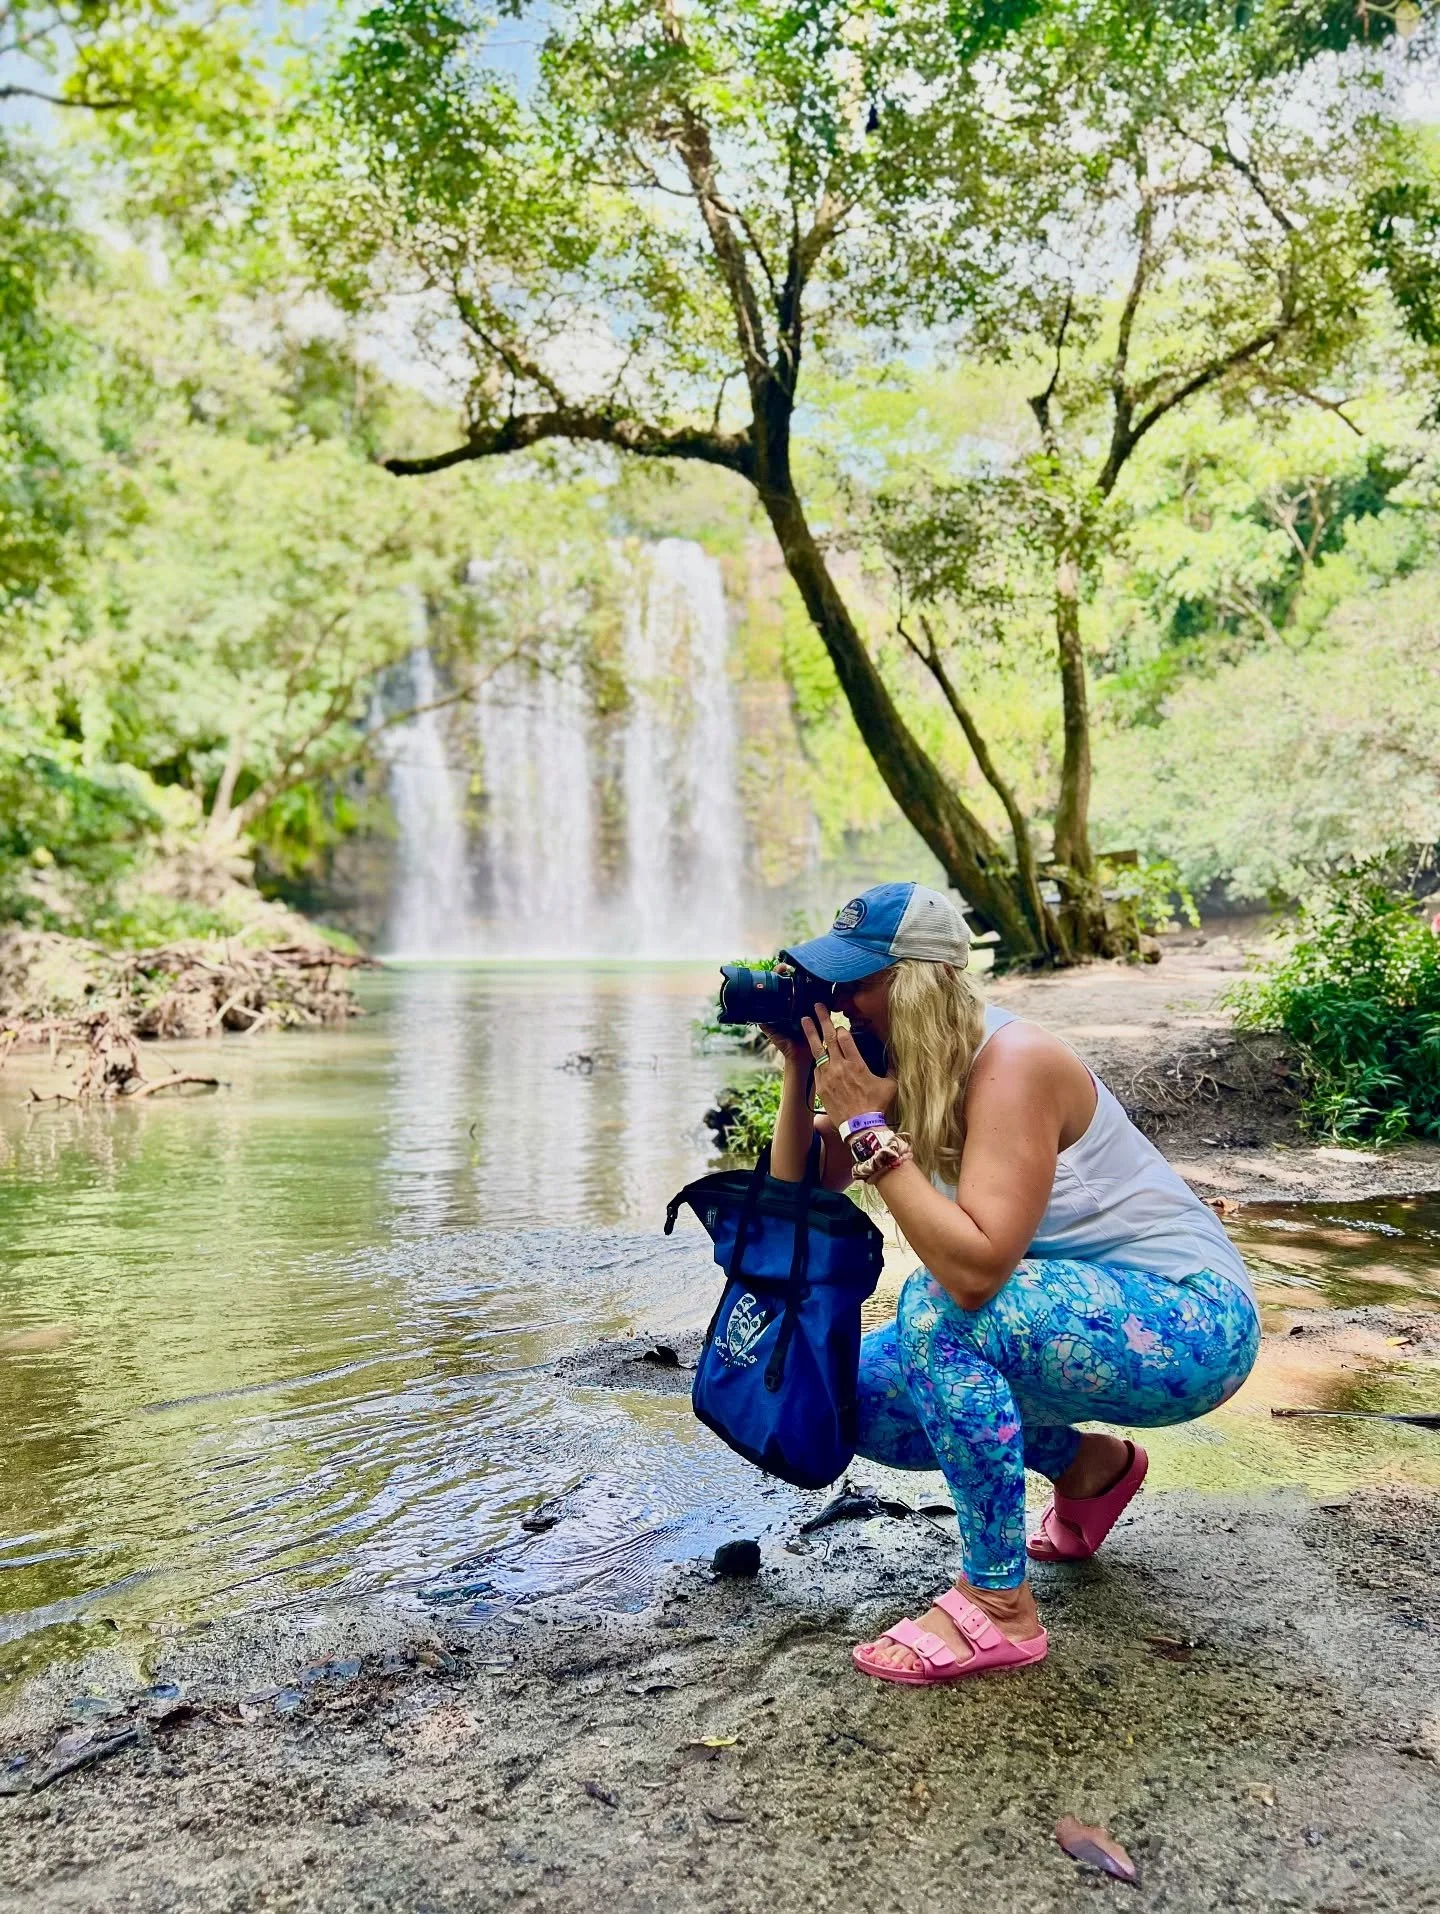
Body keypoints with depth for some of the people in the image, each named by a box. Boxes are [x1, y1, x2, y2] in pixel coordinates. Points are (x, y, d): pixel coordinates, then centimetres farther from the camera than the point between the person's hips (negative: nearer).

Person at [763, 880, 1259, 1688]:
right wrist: (801, 1070, -14)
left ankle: (999, 1606, -17)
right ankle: (1088, 1464, 20)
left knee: (936, 1309, -33)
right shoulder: (905, 1069, -2)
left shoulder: (1010, 1064, -27)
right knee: (864, 1398, 1)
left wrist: (865, 1124, -33)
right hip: (1073, 1311, 9)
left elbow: (974, 1269, -37)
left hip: (1190, 1323, -9)